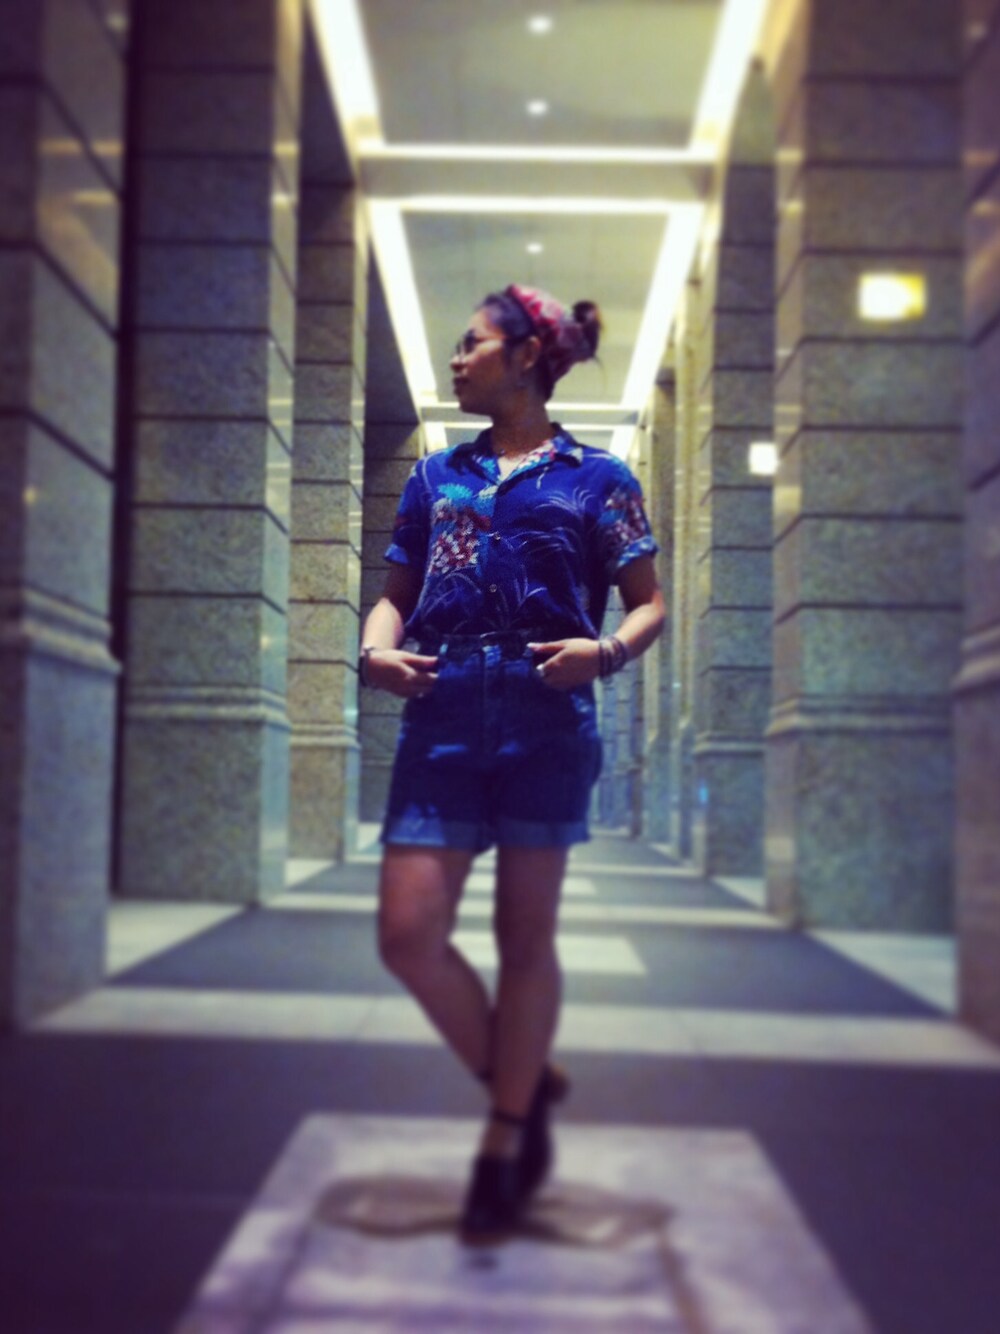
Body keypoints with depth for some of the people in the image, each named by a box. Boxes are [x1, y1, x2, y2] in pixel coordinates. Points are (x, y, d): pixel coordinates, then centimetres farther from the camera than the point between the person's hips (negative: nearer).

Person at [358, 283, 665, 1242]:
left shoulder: (596, 477, 8)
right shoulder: (436, 475, 18)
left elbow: (649, 602, 7)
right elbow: (396, 593, 19)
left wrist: (605, 651, -13)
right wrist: (377, 650, -1)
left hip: (548, 718, -3)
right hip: (443, 717, 4)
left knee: (525, 936, 4)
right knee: (407, 934, -5)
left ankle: (506, 1138, 19)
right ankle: (522, 1085, 18)